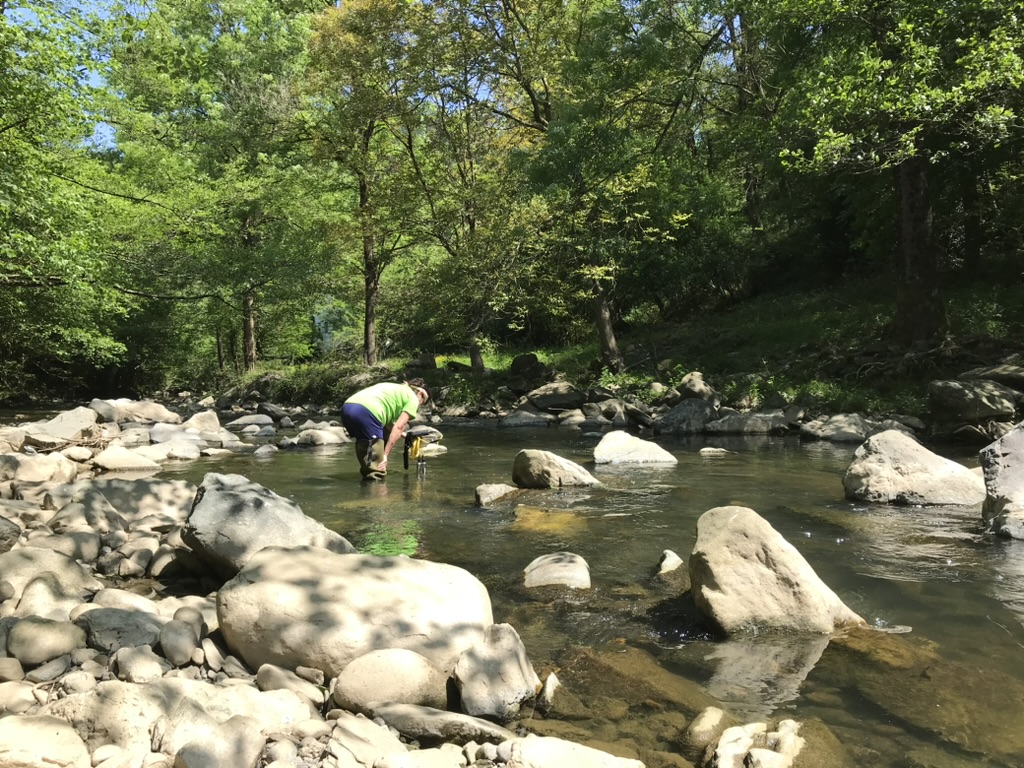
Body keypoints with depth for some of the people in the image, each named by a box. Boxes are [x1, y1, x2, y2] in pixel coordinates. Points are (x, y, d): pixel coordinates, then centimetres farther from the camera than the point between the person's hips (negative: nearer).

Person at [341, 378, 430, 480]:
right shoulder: (413, 398, 14)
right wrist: (385, 454, 2)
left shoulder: (395, 389, 36)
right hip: (366, 412, -9)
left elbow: (387, 422, 35)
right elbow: (398, 427, 3)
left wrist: (399, 433, 50)